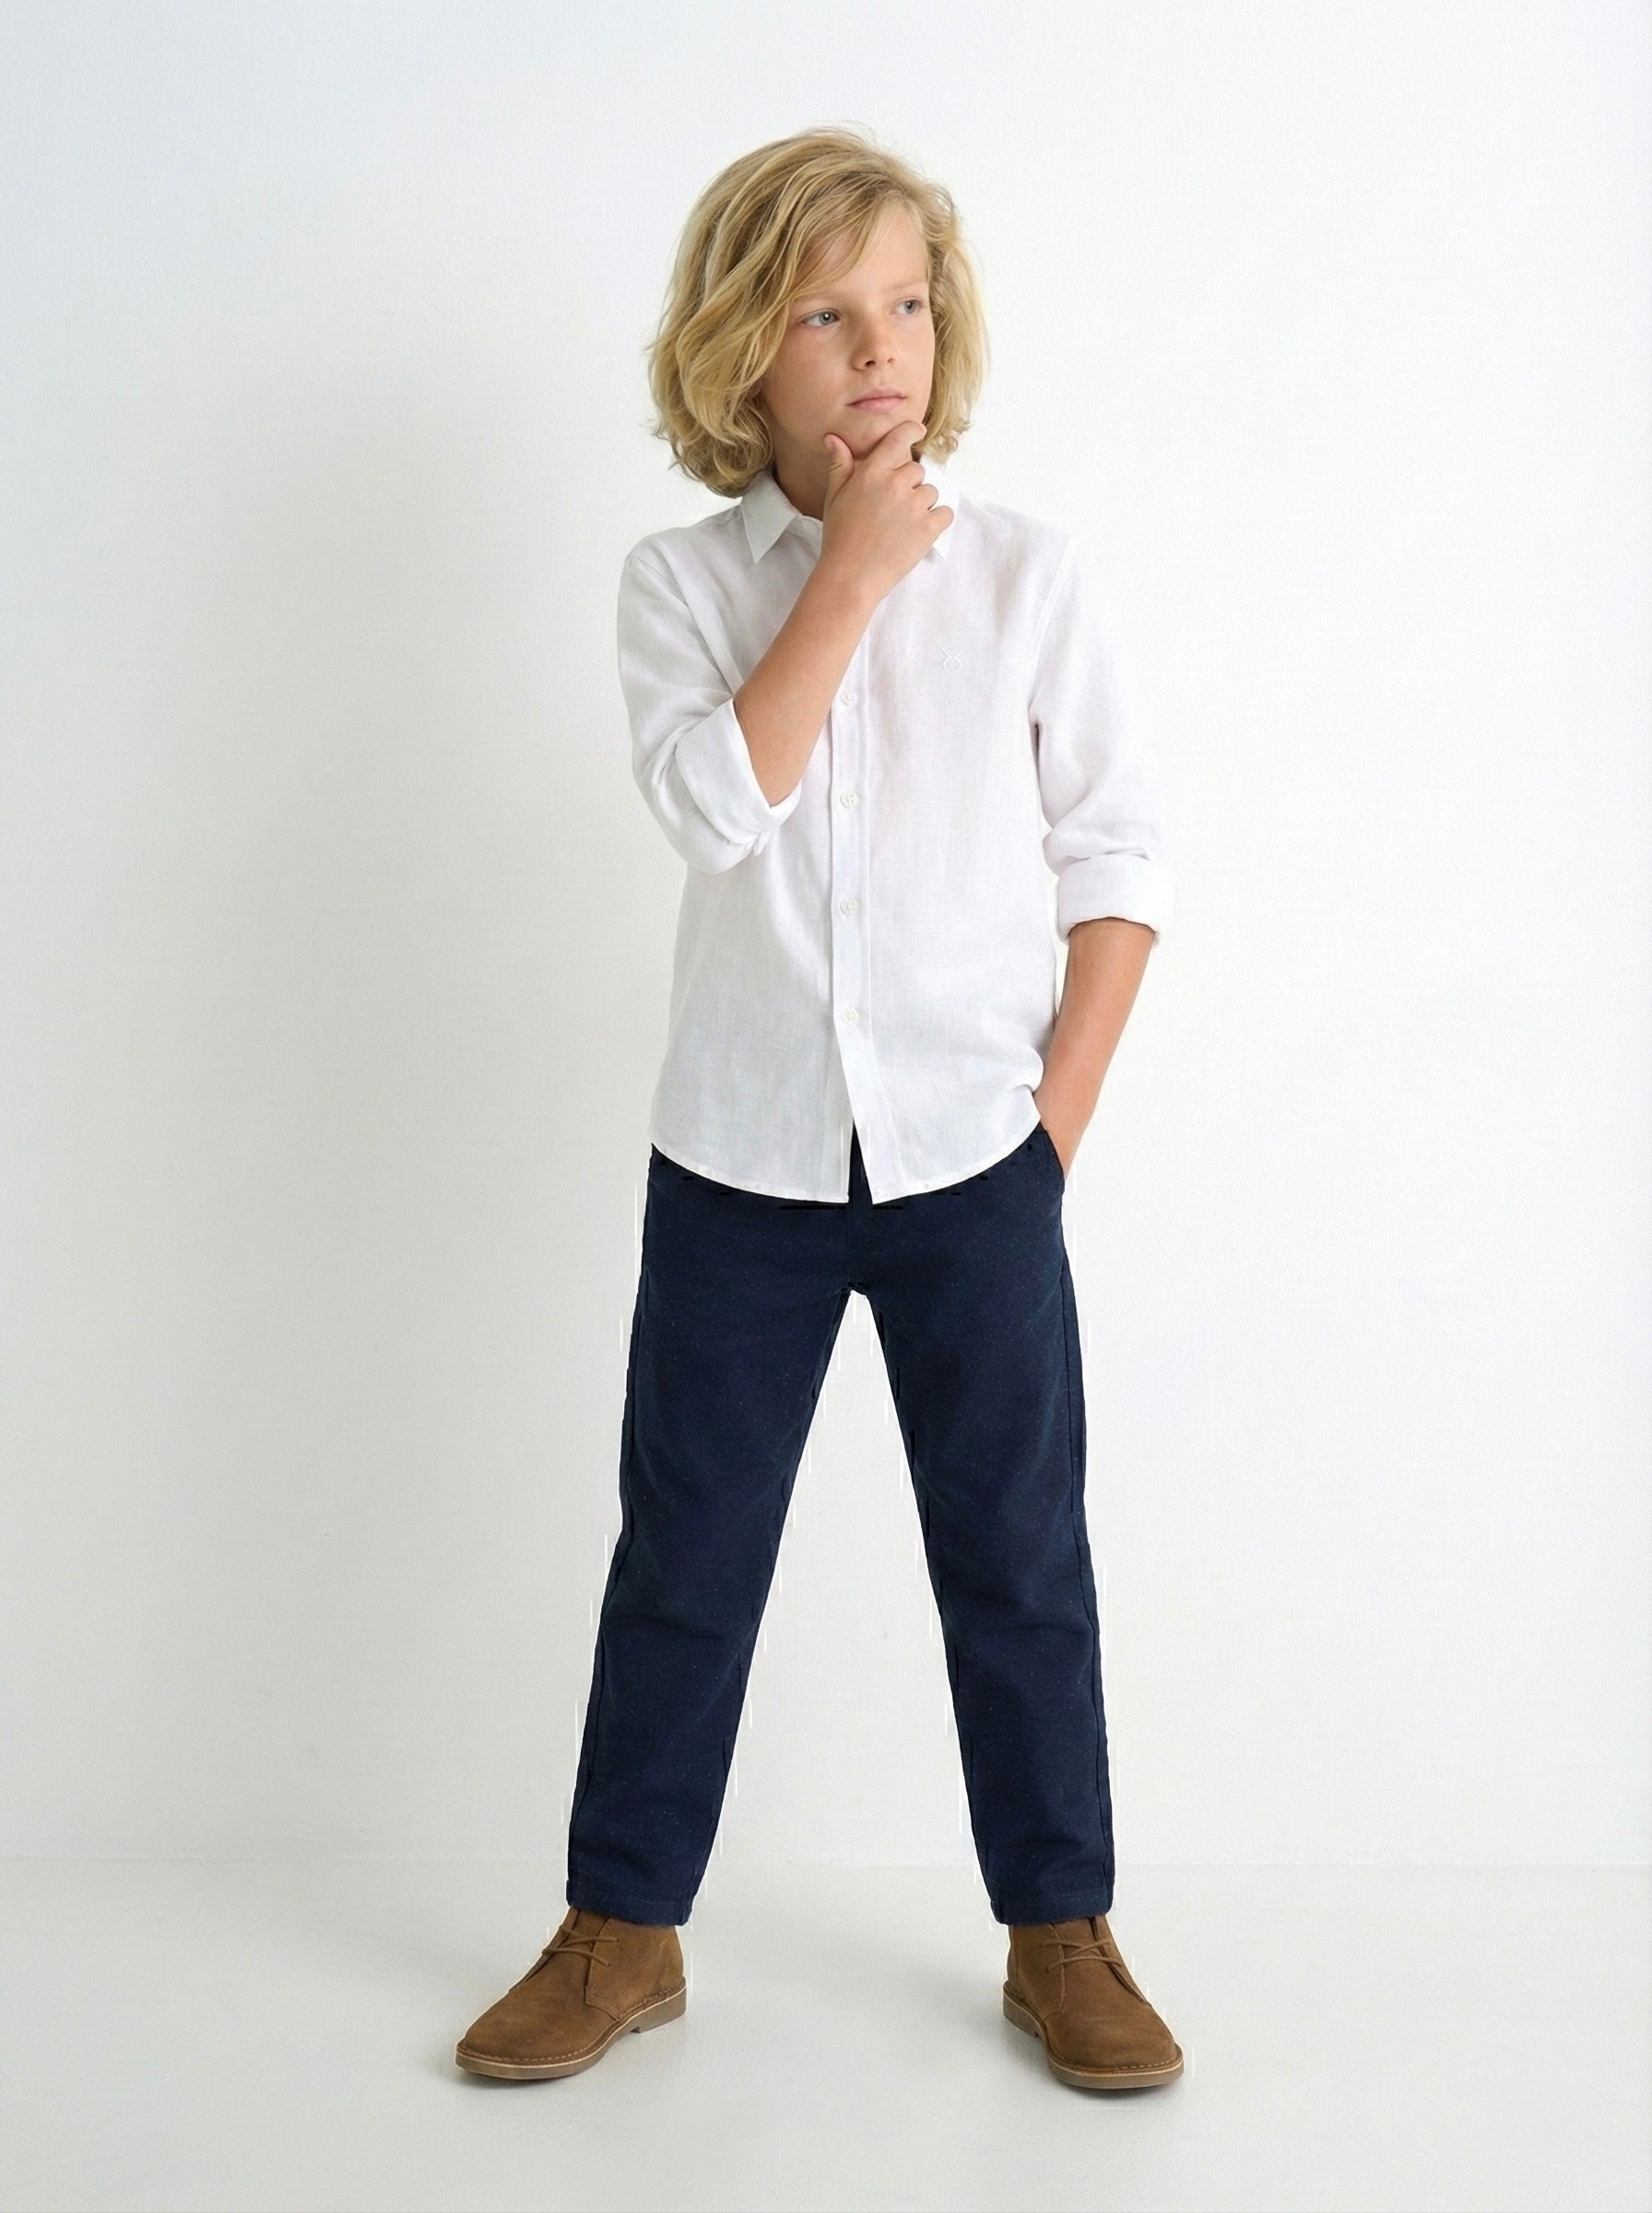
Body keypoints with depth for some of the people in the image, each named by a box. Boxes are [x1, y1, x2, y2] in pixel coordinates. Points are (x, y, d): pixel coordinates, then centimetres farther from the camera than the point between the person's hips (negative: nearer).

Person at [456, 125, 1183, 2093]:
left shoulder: (1028, 573, -2)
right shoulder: (681, 583, -1)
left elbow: (1118, 858, 1)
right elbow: (716, 802, -19)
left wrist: (1063, 1104, -4)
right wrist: (852, 573, -17)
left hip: (973, 1161, 0)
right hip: (740, 1158, 1)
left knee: (1017, 1555, 9)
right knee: (682, 1553, 11)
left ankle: (1061, 1934, 26)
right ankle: (620, 1935, 27)